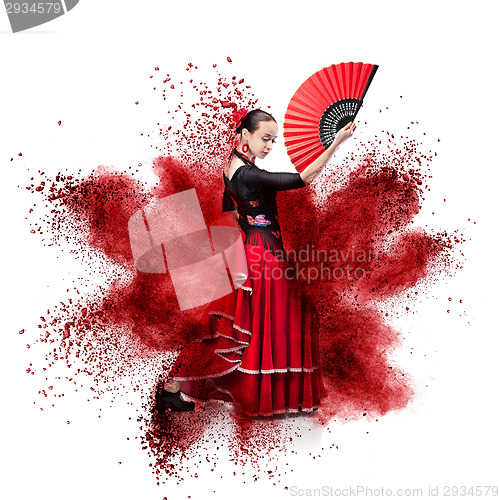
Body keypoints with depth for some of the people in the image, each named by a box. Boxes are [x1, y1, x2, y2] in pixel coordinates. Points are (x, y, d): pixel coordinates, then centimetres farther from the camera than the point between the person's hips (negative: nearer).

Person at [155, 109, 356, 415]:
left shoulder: (234, 165, 7)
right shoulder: (247, 174, -24)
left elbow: (228, 209, 19)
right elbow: (303, 178, -32)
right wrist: (336, 143, -33)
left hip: (248, 250, 10)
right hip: (261, 255, -10)